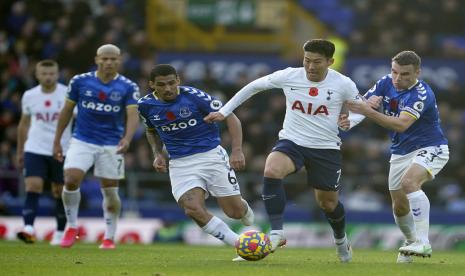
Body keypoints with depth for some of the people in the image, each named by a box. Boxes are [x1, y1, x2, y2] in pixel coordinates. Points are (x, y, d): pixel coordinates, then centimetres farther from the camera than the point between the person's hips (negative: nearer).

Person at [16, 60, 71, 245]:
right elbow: (24, 123, 17)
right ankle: (28, 228, -22)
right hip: (35, 150, 1)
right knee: (32, 186, -14)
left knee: (60, 192, 6)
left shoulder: (68, 94, -6)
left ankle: (60, 233, 17)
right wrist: (20, 151, 20)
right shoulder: (29, 96, 3)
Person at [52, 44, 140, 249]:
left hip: (112, 145, 0)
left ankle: (109, 238, 19)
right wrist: (57, 141, 7)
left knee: (110, 191, 3)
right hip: (82, 141, 0)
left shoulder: (128, 87, -4)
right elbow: (67, 111, 7)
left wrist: (127, 138, -32)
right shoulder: (80, 81, -1)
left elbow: (133, 115, -13)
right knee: (71, 180, -18)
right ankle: (72, 227, 1)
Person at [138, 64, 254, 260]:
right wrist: (158, 154, 6)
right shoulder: (146, 105, 0)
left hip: (210, 154, -2)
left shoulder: (194, 96, -13)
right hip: (180, 164, 2)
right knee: (193, 209, -24)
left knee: (235, 211, -4)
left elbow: (230, 117, -7)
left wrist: (237, 151, -16)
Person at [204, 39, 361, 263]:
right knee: (271, 171, -31)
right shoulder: (288, 77, -8)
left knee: (328, 202, 11)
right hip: (292, 142, 0)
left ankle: (340, 240, 46)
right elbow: (254, 86, 6)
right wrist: (224, 112, 5)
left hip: (326, 149, 0)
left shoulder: (343, 84, -11)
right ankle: (277, 233, -26)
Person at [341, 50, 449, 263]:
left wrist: (368, 111, -46)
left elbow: (401, 125, -37)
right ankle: (411, 242, 36)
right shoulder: (386, 84, -6)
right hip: (400, 153, 7)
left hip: (430, 149, -7)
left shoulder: (422, 94, -26)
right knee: (399, 206, 8)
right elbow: (360, 106, -10)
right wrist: (350, 120, -33)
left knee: (410, 181, -33)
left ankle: (423, 242, -35)